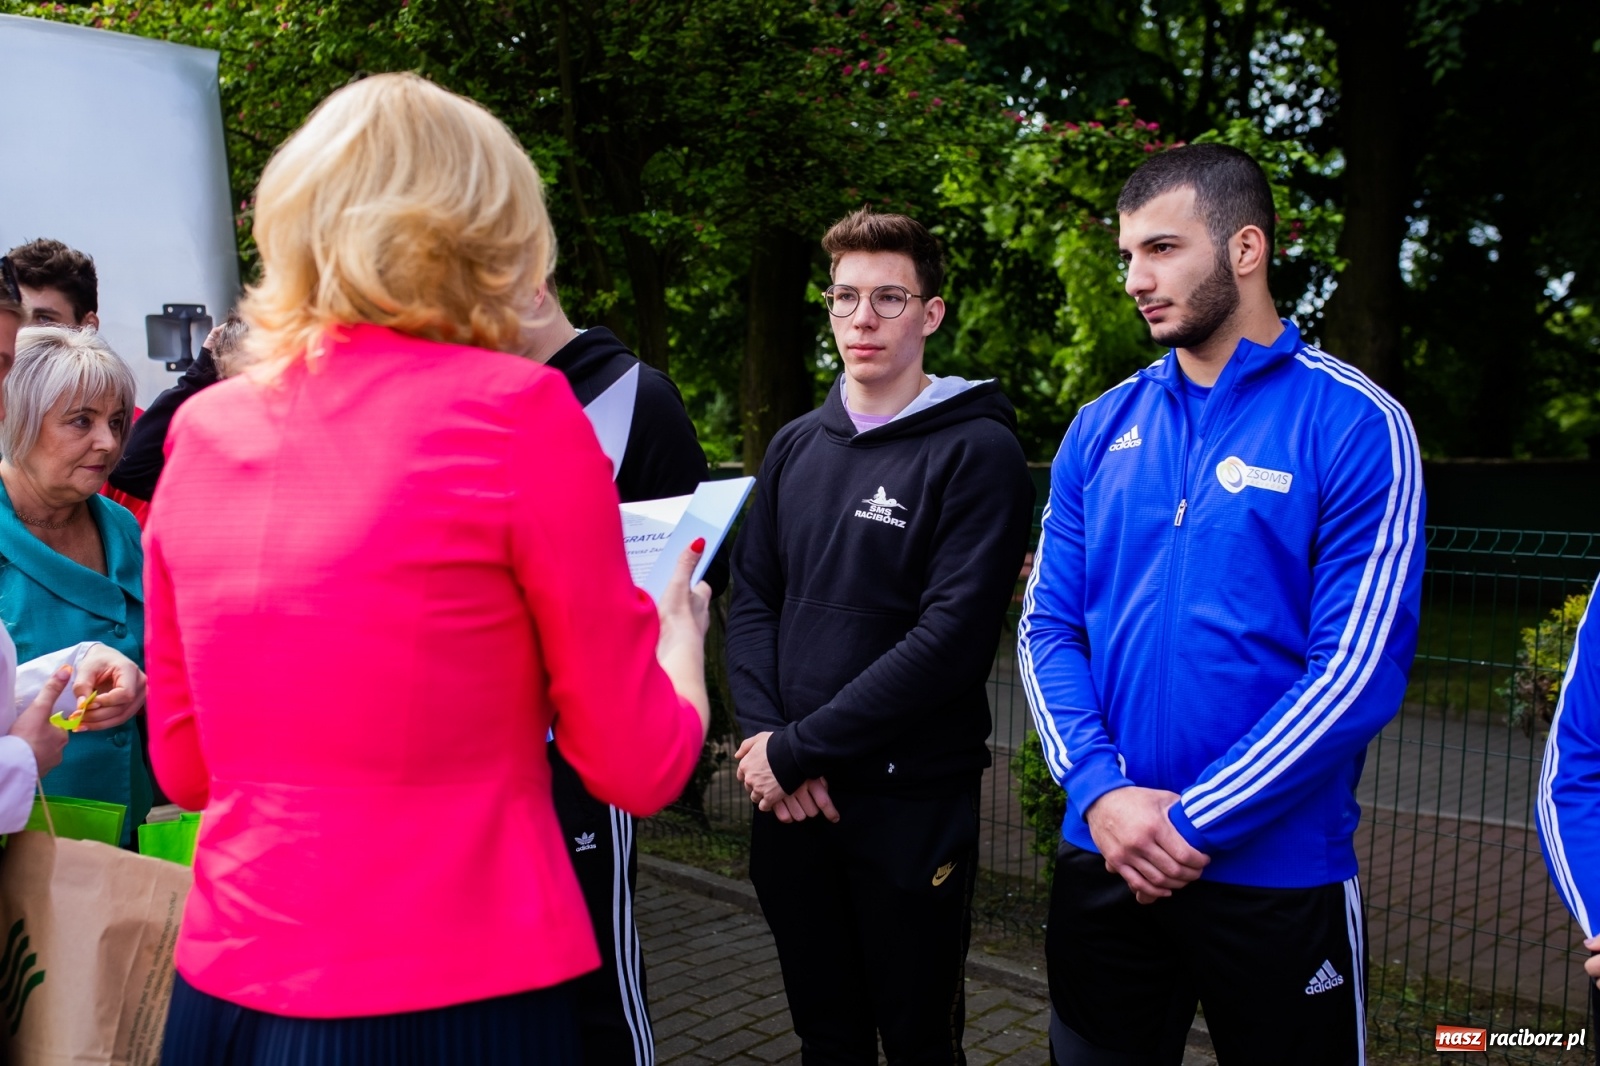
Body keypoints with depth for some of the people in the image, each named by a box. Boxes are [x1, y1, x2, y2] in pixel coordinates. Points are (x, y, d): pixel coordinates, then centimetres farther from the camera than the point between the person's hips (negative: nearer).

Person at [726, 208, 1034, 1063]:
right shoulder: (795, 447, 9)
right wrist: (767, 737, -9)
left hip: (912, 799, -4)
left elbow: (951, 638, -18)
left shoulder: (976, 449, -9)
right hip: (790, 798, 5)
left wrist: (797, 750, -16)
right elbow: (751, 600, 7)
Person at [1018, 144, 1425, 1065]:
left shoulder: (1356, 426, -9)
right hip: (1103, 862, 4)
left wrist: (1194, 825, -16)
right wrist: (1101, 791, -12)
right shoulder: (1101, 429, 5)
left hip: (1279, 875, -3)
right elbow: (1049, 628, 3)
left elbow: (1359, 671, -14)